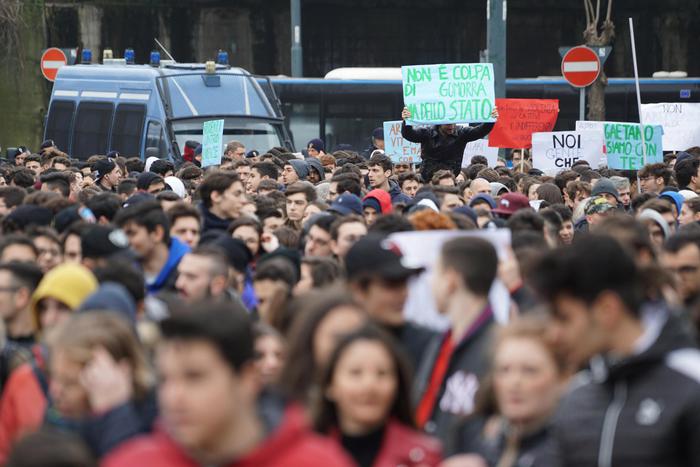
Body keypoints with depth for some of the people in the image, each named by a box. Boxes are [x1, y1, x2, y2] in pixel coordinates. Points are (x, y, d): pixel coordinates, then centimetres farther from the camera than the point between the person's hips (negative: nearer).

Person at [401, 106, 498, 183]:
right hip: (429, 180, -1)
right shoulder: (426, 134, -2)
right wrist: (405, 121, -35)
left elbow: (480, 131, -8)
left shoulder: (461, 134, 1)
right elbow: (408, 134, -13)